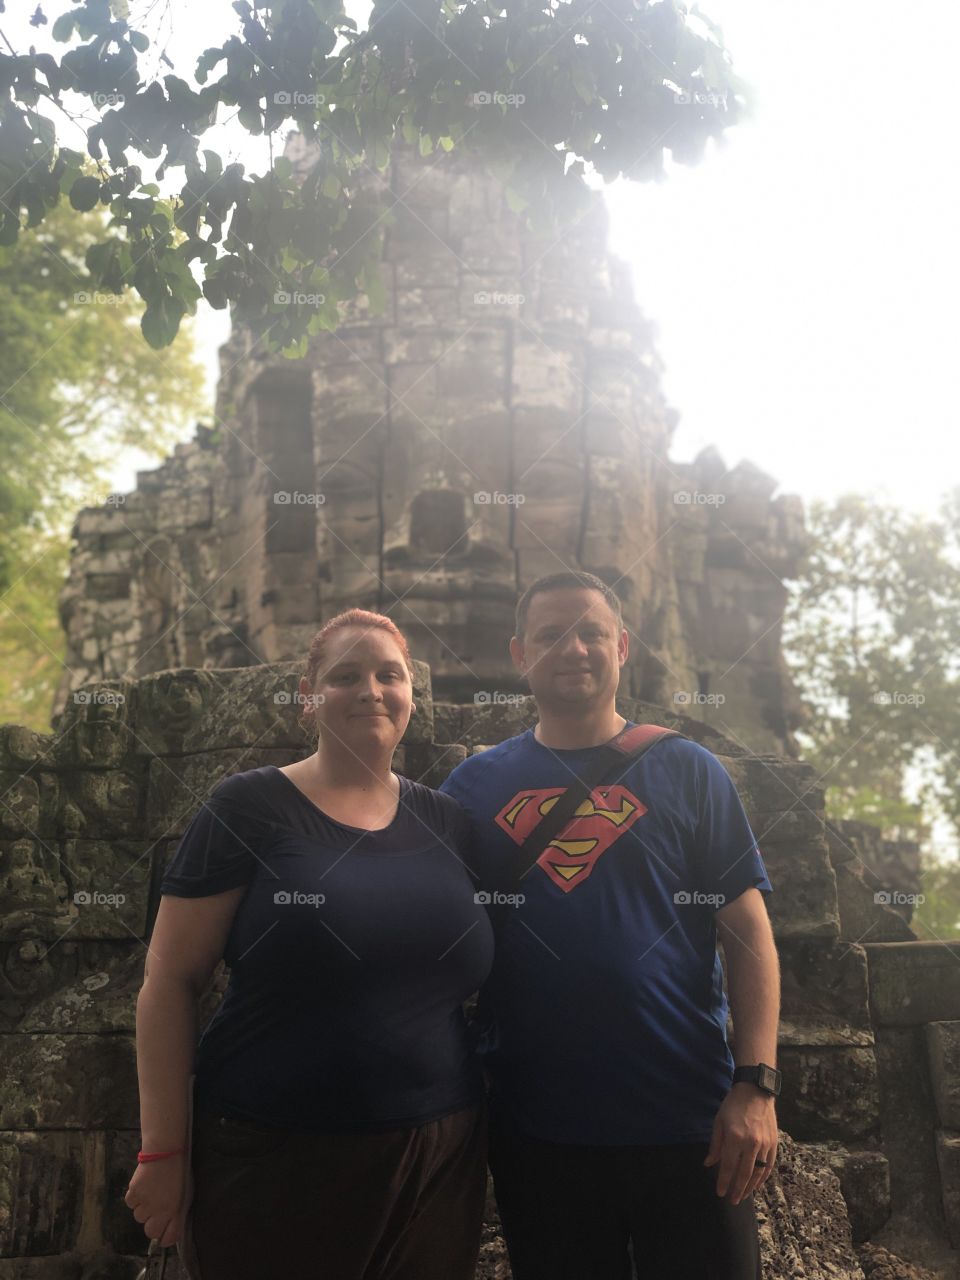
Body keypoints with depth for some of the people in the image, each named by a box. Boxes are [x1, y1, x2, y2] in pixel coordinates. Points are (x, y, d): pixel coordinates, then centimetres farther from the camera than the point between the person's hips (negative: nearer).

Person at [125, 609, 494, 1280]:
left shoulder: (446, 820, 7)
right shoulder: (250, 808, -5)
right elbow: (171, 979, -6)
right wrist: (164, 1151, -9)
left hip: (440, 1160, 4)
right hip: (273, 1165, -4)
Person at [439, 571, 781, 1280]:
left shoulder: (687, 771, 2)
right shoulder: (475, 785, 4)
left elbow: (749, 933, -1)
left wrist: (757, 1086, -10)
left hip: (688, 1119, -1)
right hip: (532, 1125, 1)